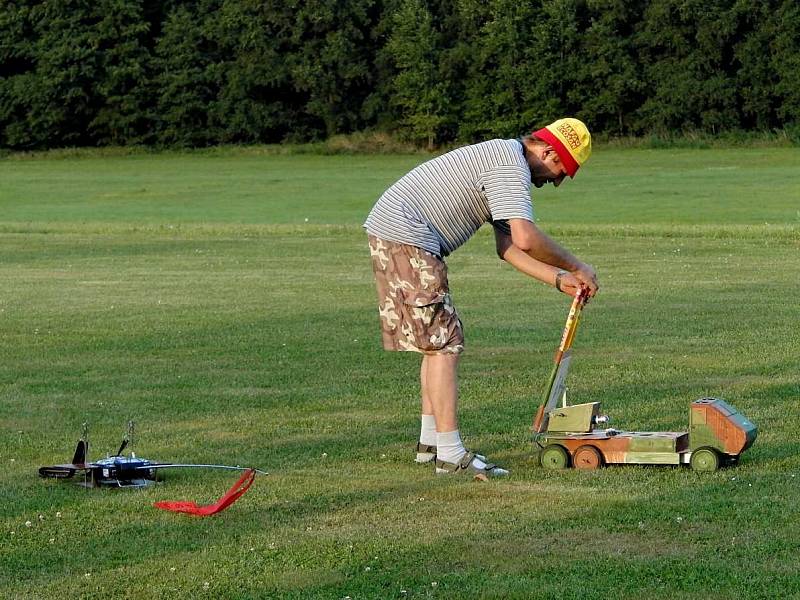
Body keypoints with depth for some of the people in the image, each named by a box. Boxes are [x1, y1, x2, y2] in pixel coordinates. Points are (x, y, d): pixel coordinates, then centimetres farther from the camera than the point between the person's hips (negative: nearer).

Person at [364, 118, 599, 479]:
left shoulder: (504, 160, 20)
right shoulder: (511, 164, -13)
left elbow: (508, 246, 16)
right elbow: (526, 239, -24)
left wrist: (560, 280, 8)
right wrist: (577, 267, -11)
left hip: (391, 234, 11)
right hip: (406, 237, -11)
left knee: (439, 339, 17)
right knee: (444, 344, -10)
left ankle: (430, 442, 21)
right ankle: (450, 455, -11)